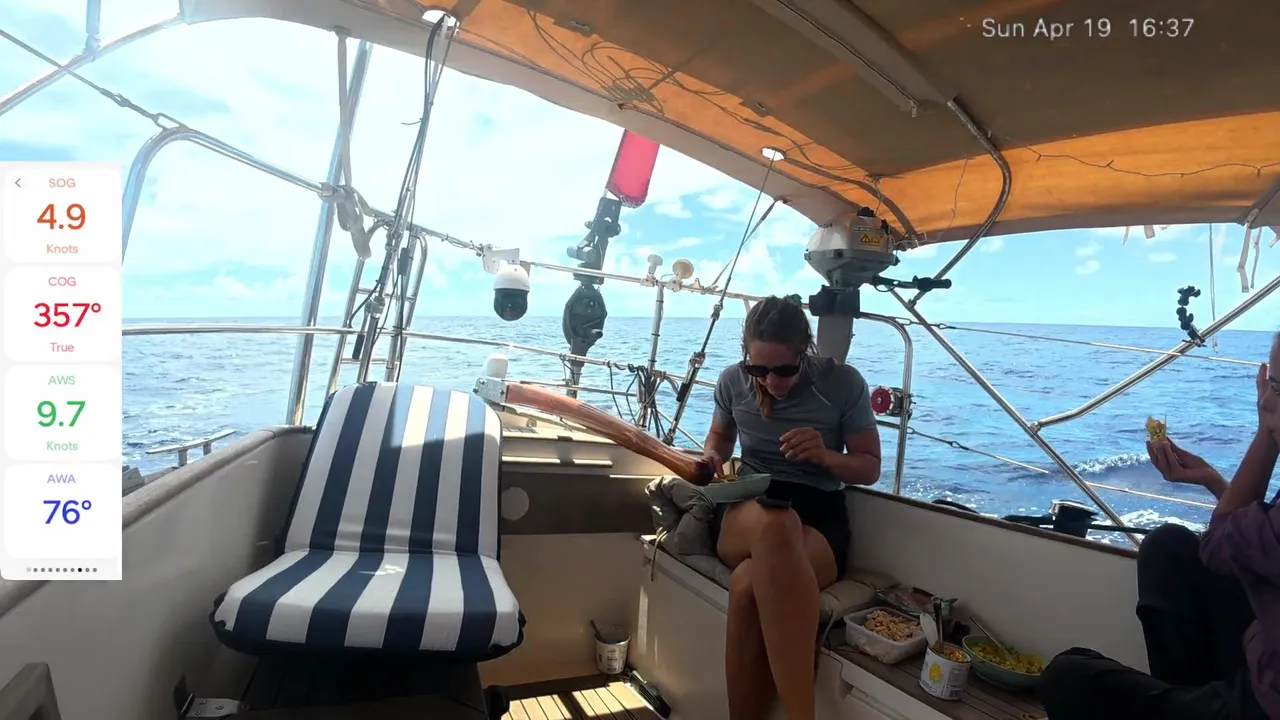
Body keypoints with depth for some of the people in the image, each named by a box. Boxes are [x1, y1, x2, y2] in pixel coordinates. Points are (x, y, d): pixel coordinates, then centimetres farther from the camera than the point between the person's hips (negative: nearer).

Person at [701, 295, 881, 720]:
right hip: (745, 514, 1)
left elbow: (870, 468, 4)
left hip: (819, 515, -1)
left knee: (749, 585, -38)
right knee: (776, 524, -41)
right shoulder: (733, 381, 2)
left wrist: (826, 457, -17)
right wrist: (713, 456, -2)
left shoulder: (843, 383, -4)